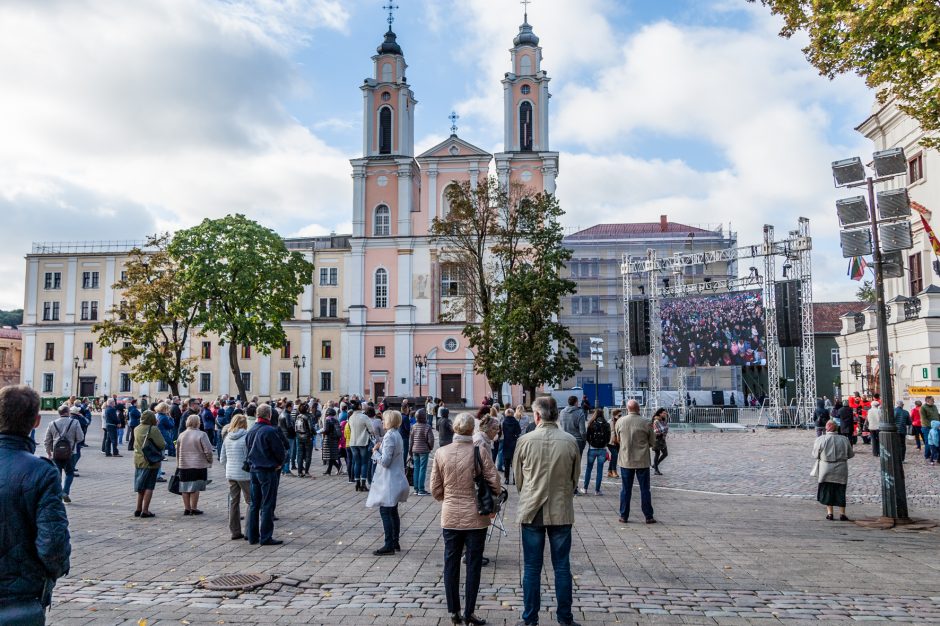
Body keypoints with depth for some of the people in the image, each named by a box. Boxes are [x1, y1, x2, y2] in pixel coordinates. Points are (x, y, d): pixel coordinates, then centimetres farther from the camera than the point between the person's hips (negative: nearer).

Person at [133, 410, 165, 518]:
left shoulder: (136, 429, 3)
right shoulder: (154, 429, -16)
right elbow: (162, 445, -19)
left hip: (138, 461, 6)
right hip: (151, 461, -6)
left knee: (141, 487, 17)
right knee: (149, 487, 1)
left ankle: (138, 509, 20)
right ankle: (145, 510, 0)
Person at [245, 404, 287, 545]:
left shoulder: (250, 432, 7)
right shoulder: (270, 431, -17)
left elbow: (249, 450, 14)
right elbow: (281, 451, -13)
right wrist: (279, 463, 5)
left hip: (253, 470, 7)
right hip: (268, 471, -7)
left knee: (253, 504, 13)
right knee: (267, 505, -1)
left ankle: (252, 536, 18)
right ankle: (266, 537, 2)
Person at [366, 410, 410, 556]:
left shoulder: (389, 437, -19)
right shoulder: (397, 435, 12)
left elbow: (385, 461, -21)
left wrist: (375, 452, -6)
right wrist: (379, 449, 7)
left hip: (389, 482, -10)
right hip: (397, 480, 10)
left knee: (385, 511, -5)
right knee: (393, 511, 16)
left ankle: (389, 546, -2)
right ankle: (395, 542, 24)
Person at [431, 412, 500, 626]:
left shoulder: (441, 453, -6)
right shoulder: (479, 452, -13)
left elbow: (435, 489, 0)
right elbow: (494, 484, -9)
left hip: (450, 516, 2)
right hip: (476, 517, -2)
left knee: (451, 564, 14)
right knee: (473, 565, 9)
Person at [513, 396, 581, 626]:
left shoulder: (525, 440, -10)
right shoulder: (570, 441, -7)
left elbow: (517, 478, 2)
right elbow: (575, 478, 4)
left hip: (531, 511, -1)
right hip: (561, 511, 1)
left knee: (531, 568, 9)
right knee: (562, 567, 11)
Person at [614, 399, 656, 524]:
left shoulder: (620, 421, -5)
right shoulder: (646, 423, -10)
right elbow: (652, 442, 0)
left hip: (625, 460, 1)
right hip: (642, 461, -1)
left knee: (626, 489, 9)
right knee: (645, 489, 8)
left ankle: (624, 516, 13)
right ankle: (649, 516, 13)